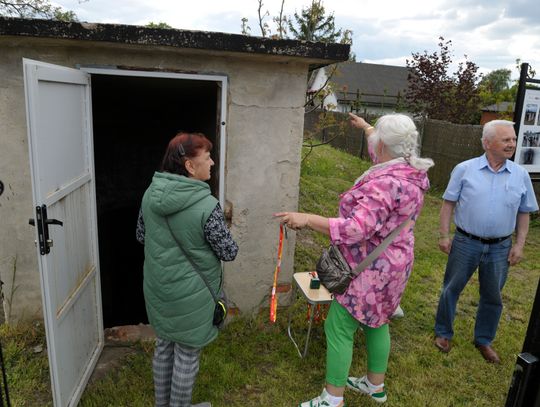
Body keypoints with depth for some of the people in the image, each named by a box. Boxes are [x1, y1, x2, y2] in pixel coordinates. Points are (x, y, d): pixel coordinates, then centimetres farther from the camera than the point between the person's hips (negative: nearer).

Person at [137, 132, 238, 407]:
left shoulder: (151, 193, -6)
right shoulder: (207, 206, -25)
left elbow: (141, 235, 8)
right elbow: (229, 253, -15)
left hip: (157, 288, 7)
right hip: (190, 294, -6)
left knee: (163, 346, 24)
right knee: (187, 354, 14)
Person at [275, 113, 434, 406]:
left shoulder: (384, 184, -29)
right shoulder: (410, 171, 1)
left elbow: (356, 229, -35)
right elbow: (384, 148, 22)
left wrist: (307, 219, -35)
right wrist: (364, 126, 36)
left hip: (371, 270, -10)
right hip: (391, 265, 10)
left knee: (339, 328, 3)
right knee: (377, 322, 23)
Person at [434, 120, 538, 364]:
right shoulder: (464, 170, -7)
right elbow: (448, 203, -3)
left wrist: (519, 245, 1)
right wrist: (444, 235, -7)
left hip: (500, 248, 3)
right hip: (465, 243, -2)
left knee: (492, 297, 15)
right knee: (451, 289, 10)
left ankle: (484, 340, 36)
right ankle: (443, 333, 30)